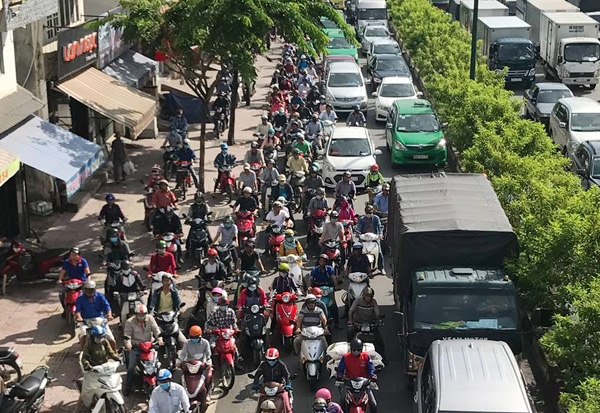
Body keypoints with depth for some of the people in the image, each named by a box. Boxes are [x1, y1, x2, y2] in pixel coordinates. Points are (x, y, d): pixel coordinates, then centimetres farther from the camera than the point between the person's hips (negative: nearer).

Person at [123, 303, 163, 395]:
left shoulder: (150, 319, 1)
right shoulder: (130, 322, -6)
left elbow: (156, 329, -3)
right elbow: (127, 334, -11)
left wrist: (159, 339, -19)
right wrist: (128, 343, -29)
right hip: (135, 347, -2)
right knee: (131, 368, -7)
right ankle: (127, 388, 3)